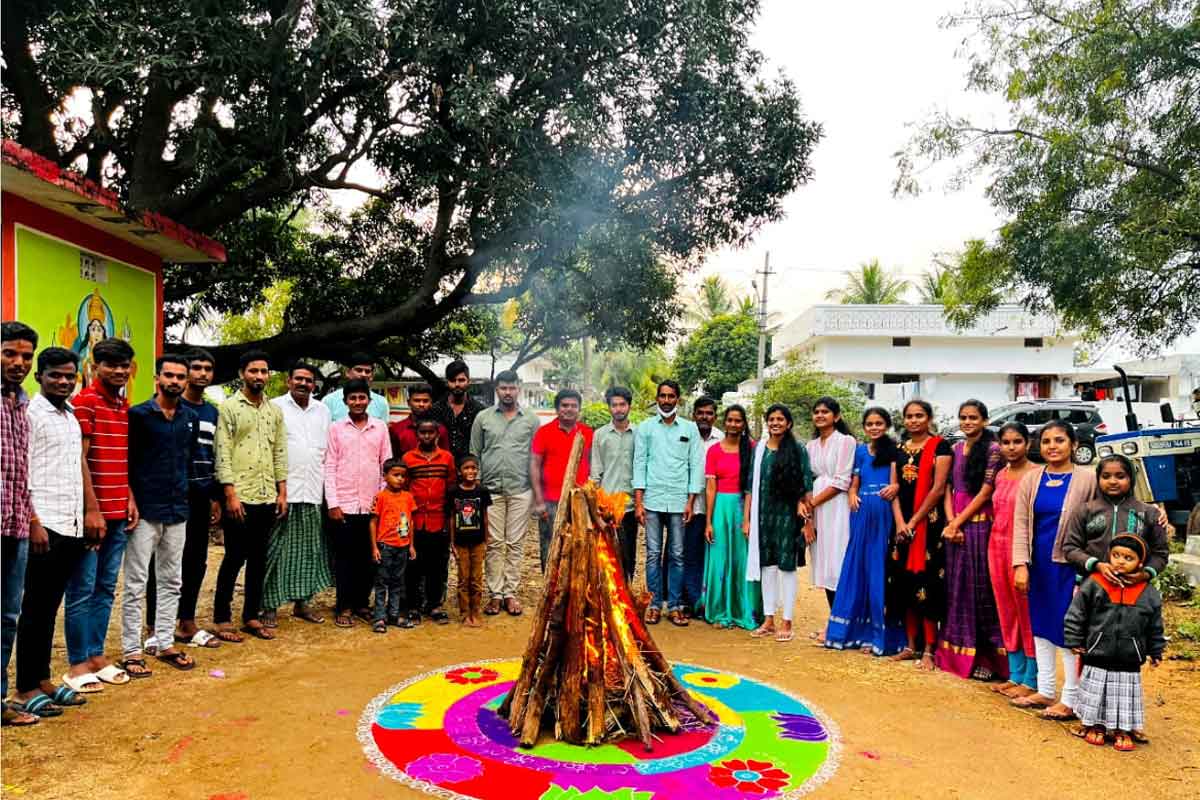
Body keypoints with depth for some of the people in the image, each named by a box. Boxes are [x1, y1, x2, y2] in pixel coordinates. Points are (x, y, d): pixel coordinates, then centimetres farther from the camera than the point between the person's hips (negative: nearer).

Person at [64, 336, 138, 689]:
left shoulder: (125, 407, 13)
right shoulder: (84, 402, -9)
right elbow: (79, 460, -13)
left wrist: (130, 499, 9)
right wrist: (92, 509, -16)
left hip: (118, 512, 7)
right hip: (93, 512, -7)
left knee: (106, 589, 13)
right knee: (82, 590, 1)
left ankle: (96, 655, 22)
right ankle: (77, 665, 11)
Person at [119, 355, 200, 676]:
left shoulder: (191, 418, 9)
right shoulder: (138, 414, -5)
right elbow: (124, 462, -6)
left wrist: (182, 491, 11)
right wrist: (131, 500, -12)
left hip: (178, 511, 5)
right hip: (145, 511, -5)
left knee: (171, 582, 12)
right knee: (136, 584, 1)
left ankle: (165, 644, 23)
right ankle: (131, 651, 9)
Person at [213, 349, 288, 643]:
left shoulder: (275, 411, 12)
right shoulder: (229, 407, -4)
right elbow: (222, 454, -10)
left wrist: (282, 492, 7)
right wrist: (231, 494, -15)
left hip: (267, 497, 5)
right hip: (239, 497, -5)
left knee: (258, 559, 10)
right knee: (234, 558, 1)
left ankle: (251, 616, 20)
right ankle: (222, 619, 13)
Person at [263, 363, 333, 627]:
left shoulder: (323, 411, 14)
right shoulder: (275, 407, -1)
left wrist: (326, 488, 9)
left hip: (312, 493, 5)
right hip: (282, 491, -4)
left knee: (308, 550, 10)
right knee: (276, 550, 0)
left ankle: (302, 601, 20)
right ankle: (270, 605, 8)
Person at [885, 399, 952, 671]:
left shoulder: (940, 446, -4)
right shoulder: (900, 449, 13)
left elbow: (938, 488, -11)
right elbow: (894, 488, 9)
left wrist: (914, 521, -11)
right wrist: (900, 522, -5)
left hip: (928, 523, -6)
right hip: (903, 524, 6)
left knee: (927, 586, -5)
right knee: (904, 585, 8)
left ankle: (928, 650, 3)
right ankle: (911, 645, 18)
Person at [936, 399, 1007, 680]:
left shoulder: (992, 449, -6)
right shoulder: (955, 449, 12)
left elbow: (985, 492, -10)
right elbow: (948, 489, 9)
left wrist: (958, 523, -10)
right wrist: (950, 522, -5)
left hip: (979, 524, -6)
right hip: (954, 526, 6)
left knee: (981, 586, -3)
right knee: (956, 586, 10)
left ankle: (986, 657, 4)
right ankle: (957, 652, 19)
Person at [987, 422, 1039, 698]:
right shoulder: (1001, 476, 13)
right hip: (997, 547, 7)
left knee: (1028, 614, 0)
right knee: (1007, 613, 12)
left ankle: (1031, 681, 10)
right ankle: (1015, 676, 22)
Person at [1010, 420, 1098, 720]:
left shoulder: (1087, 479, -7)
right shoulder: (1031, 479, 4)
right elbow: (1021, 524, 0)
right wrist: (1021, 565, -7)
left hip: (1070, 565, -5)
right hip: (1039, 565, 5)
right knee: (1041, 626, 14)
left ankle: (1070, 701, 14)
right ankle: (1045, 691, 28)